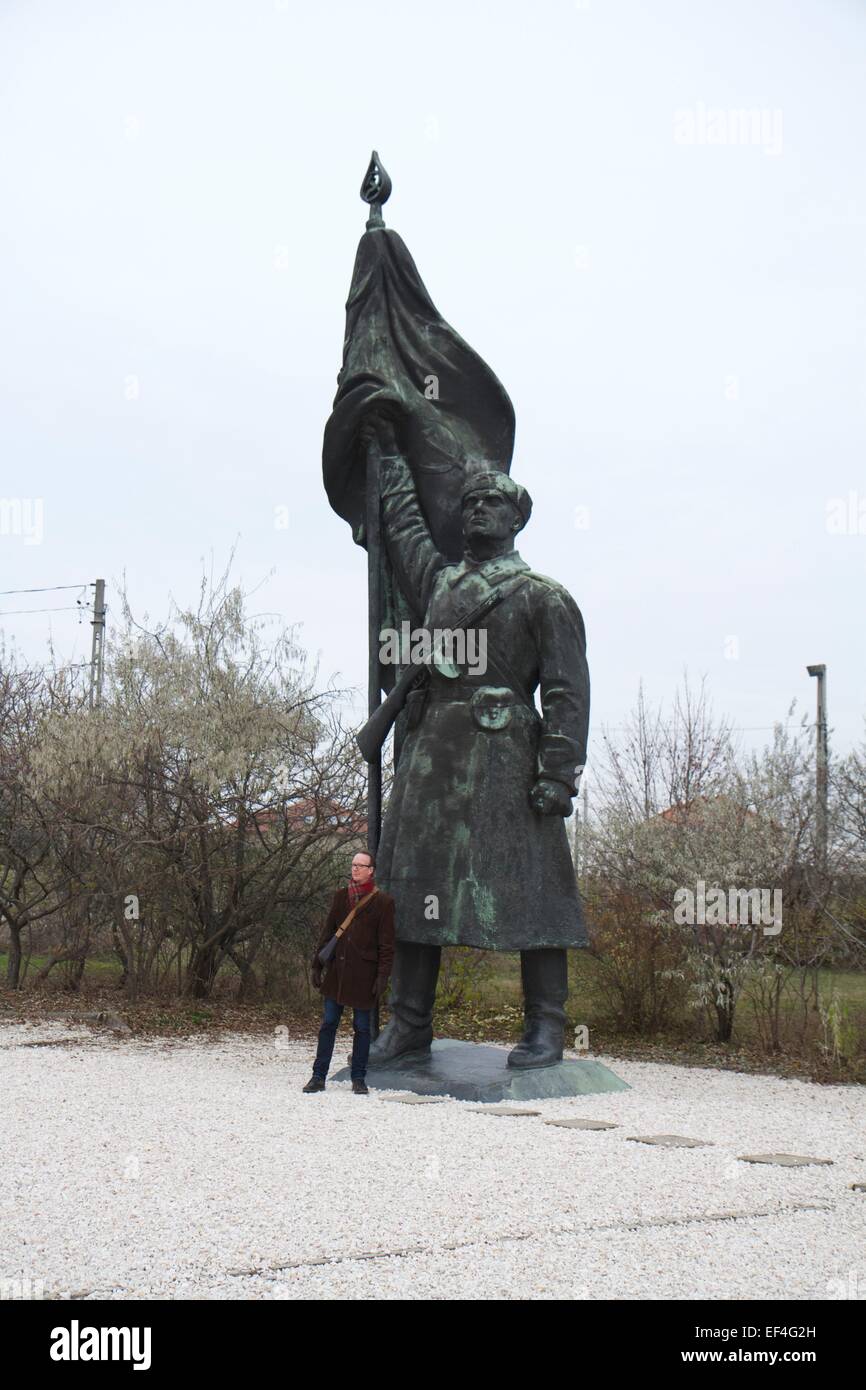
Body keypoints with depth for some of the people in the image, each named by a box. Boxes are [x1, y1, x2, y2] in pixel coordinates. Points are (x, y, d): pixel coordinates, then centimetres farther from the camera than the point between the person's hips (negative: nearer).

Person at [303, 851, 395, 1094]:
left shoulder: (383, 901, -3)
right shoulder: (341, 896, 8)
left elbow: (387, 944, -4)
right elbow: (327, 932, 12)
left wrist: (382, 977, -10)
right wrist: (317, 964, 7)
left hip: (364, 974, -3)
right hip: (337, 971, 3)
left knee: (362, 1028, 4)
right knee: (328, 1024, 5)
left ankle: (359, 1079, 14)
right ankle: (318, 1077, 11)